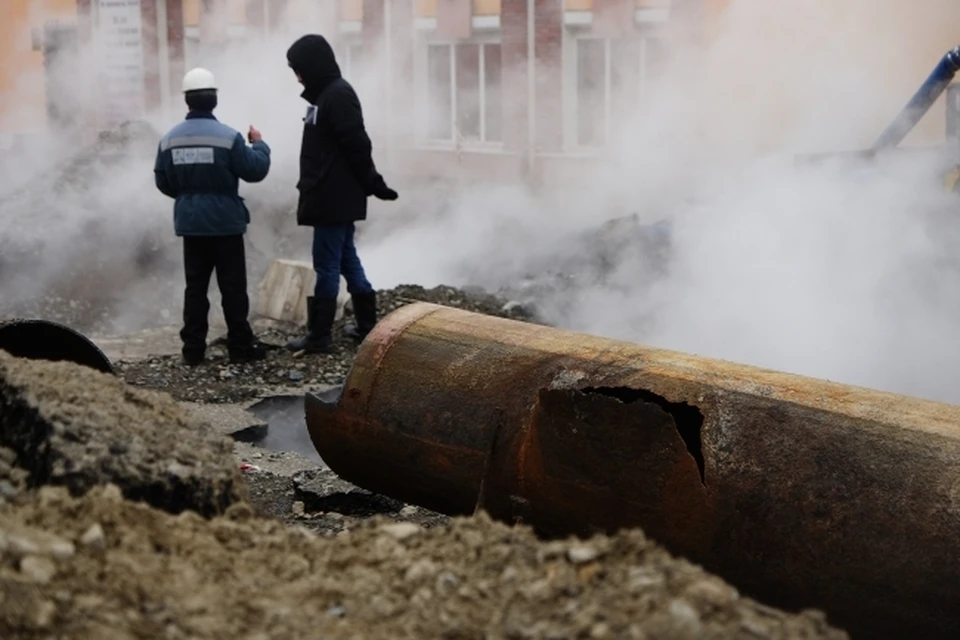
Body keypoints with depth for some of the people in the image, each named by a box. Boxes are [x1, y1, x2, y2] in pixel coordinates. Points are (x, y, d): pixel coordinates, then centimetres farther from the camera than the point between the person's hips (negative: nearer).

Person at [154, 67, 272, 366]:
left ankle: (193, 348, 9)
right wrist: (259, 144, 10)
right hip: (225, 222, -4)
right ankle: (241, 346, 6)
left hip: (190, 223, 4)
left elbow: (163, 183, 5)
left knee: (195, 286, 9)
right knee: (233, 286, 3)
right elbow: (255, 170, -8)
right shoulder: (228, 136, -13)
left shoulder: (170, 139, -1)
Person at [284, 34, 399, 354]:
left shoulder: (338, 95, -16)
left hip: (334, 198, -10)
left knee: (326, 266, -5)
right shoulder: (326, 94, 16)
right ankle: (367, 325, 22)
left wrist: (373, 184, -14)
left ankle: (319, 336, -1)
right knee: (347, 260, 15)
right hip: (336, 196, 10)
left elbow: (357, 145, -19)